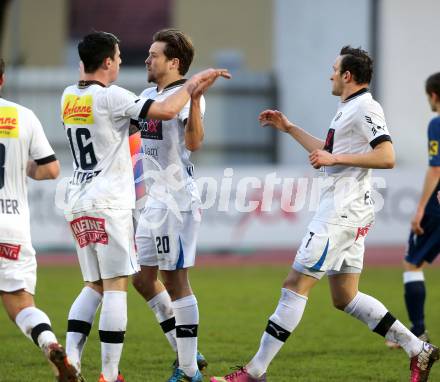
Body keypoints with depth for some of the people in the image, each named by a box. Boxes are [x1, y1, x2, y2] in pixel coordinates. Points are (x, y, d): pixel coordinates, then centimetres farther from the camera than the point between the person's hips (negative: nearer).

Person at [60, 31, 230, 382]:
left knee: (94, 286, 13)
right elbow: (166, 110, -22)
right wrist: (193, 84, -4)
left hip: (78, 202, 8)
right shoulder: (111, 96, -12)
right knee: (116, 286, -4)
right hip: (109, 204, -8)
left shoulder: (69, 97, 11)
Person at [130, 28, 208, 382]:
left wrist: (194, 100, -38)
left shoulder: (186, 96, -14)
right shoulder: (148, 95, 13)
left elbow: (193, 143, -30)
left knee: (175, 281, -6)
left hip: (177, 200, -10)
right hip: (154, 200, 10)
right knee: (143, 278, 13)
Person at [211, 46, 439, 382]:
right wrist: (289, 129, 33)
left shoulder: (365, 108, -12)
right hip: (340, 212, 11)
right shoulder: (348, 109, 20)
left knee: (295, 286, -9)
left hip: (342, 214, -11)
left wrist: (335, 158, -21)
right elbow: (329, 153, 33)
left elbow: (387, 157, -23)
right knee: (345, 297, 12)